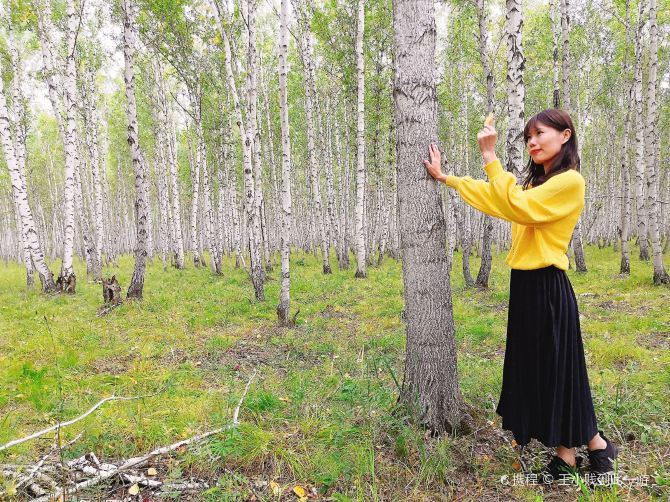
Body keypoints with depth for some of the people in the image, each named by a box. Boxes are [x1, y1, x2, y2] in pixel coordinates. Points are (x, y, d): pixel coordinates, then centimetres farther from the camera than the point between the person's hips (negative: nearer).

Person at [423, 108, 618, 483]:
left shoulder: (570, 181, -12)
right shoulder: (535, 183, 16)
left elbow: (516, 207, -23)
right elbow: (492, 196, 23)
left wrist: (489, 156, -19)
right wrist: (444, 177, 22)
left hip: (548, 287, -9)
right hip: (526, 284, 9)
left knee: (557, 367, 3)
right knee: (535, 367, 14)